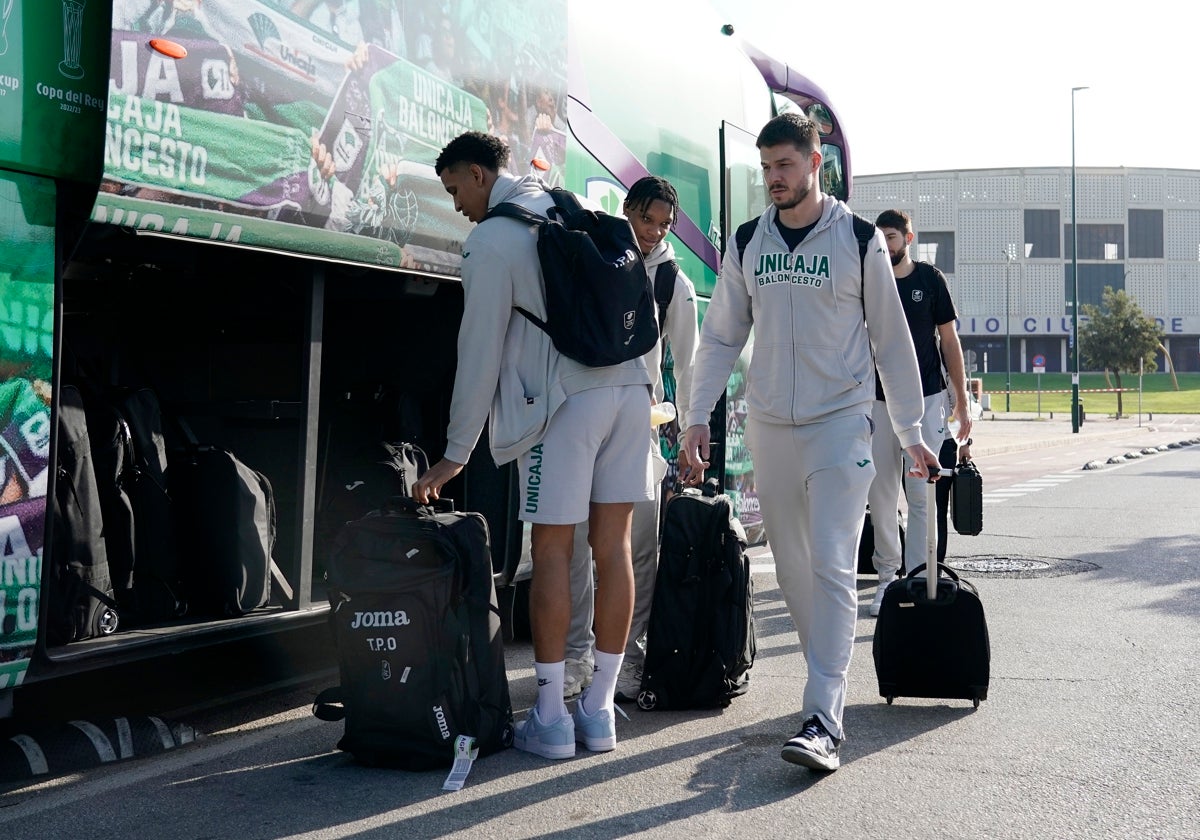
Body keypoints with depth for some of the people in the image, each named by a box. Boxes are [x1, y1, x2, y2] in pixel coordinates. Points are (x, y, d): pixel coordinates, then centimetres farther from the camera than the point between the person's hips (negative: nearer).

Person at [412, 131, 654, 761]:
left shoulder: (491, 240, -2)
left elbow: (480, 349, -3)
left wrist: (455, 453, 2)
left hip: (565, 400, -6)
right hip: (630, 385, 7)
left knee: (551, 550, 0)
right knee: (612, 546, 6)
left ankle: (550, 718, 2)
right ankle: (599, 710, 12)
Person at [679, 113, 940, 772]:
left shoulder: (859, 240, -2)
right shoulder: (748, 243, 8)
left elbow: (892, 340, 2)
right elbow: (721, 336, 11)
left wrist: (911, 434, 2)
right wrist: (697, 417, 3)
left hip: (840, 423, -4)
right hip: (768, 427, 4)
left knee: (831, 565, -13)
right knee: (792, 569, 9)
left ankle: (823, 719, -17)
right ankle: (828, 674, 25)